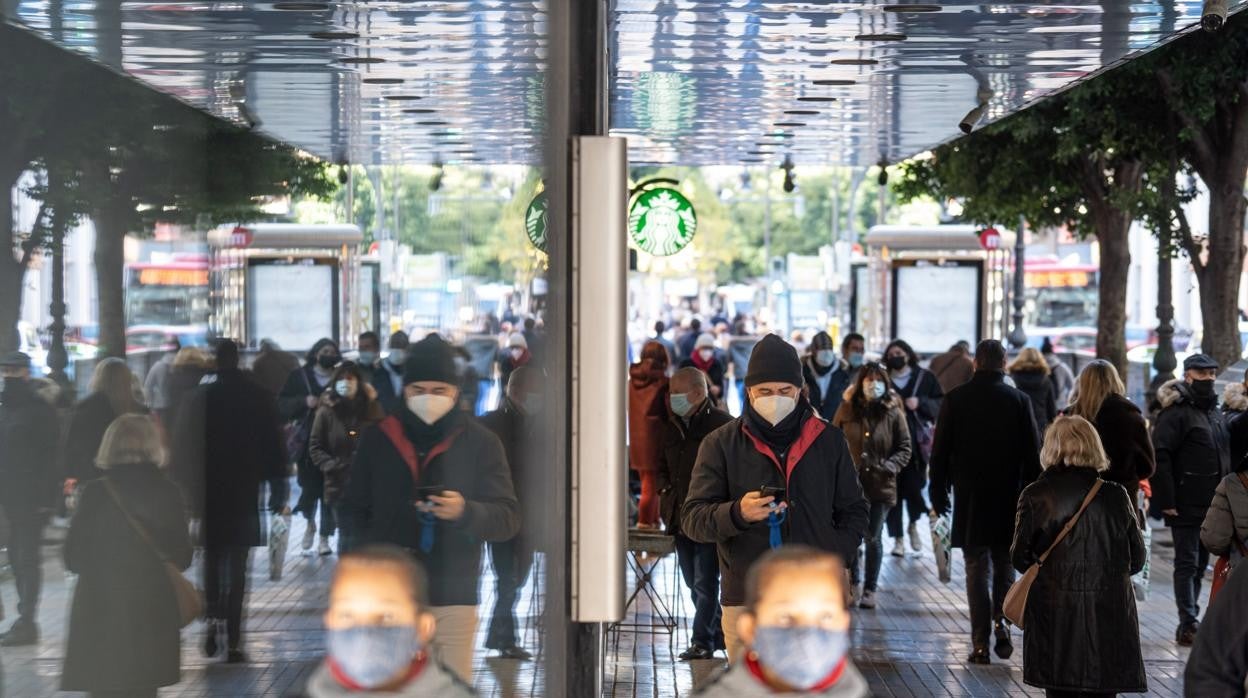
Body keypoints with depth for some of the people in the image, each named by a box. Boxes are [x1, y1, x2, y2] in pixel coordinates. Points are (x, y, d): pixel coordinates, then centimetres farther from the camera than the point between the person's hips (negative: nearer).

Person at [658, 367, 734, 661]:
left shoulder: (722, 425, -9)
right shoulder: (672, 427, 13)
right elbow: (663, 467, 25)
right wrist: (665, 491, 9)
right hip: (681, 518, 8)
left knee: (705, 582, -6)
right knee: (694, 582, 13)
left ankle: (703, 642, -1)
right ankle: (719, 634, 24)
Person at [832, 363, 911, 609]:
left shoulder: (893, 413, -2)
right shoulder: (847, 409, 0)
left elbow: (904, 448, 2)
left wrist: (889, 466, -15)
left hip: (880, 485, 0)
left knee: (873, 538, 7)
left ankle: (870, 589, 19)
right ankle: (855, 582, 23)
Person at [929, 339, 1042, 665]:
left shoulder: (956, 399, -3)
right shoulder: (1018, 400, -3)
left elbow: (940, 450, 0)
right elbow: (1032, 454, -1)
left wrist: (939, 492, 8)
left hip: (969, 497, 0)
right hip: (1009, 498, 0)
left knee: (977, 569, 4)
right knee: (1004, 564, 16)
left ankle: (981, 643, 1)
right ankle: (1001, 621, -3)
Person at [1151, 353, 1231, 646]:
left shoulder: (1215, 413, 16)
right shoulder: (1176, 413, -11)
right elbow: (1159, 457, -18)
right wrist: (1165, 500, -22)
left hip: (1212, 506, 8)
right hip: (1186, 506, -8)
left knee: (1200, 564, 14)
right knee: (1187, 564, -6)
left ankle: (1189, 622, 22)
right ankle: (1189, 624, -5)